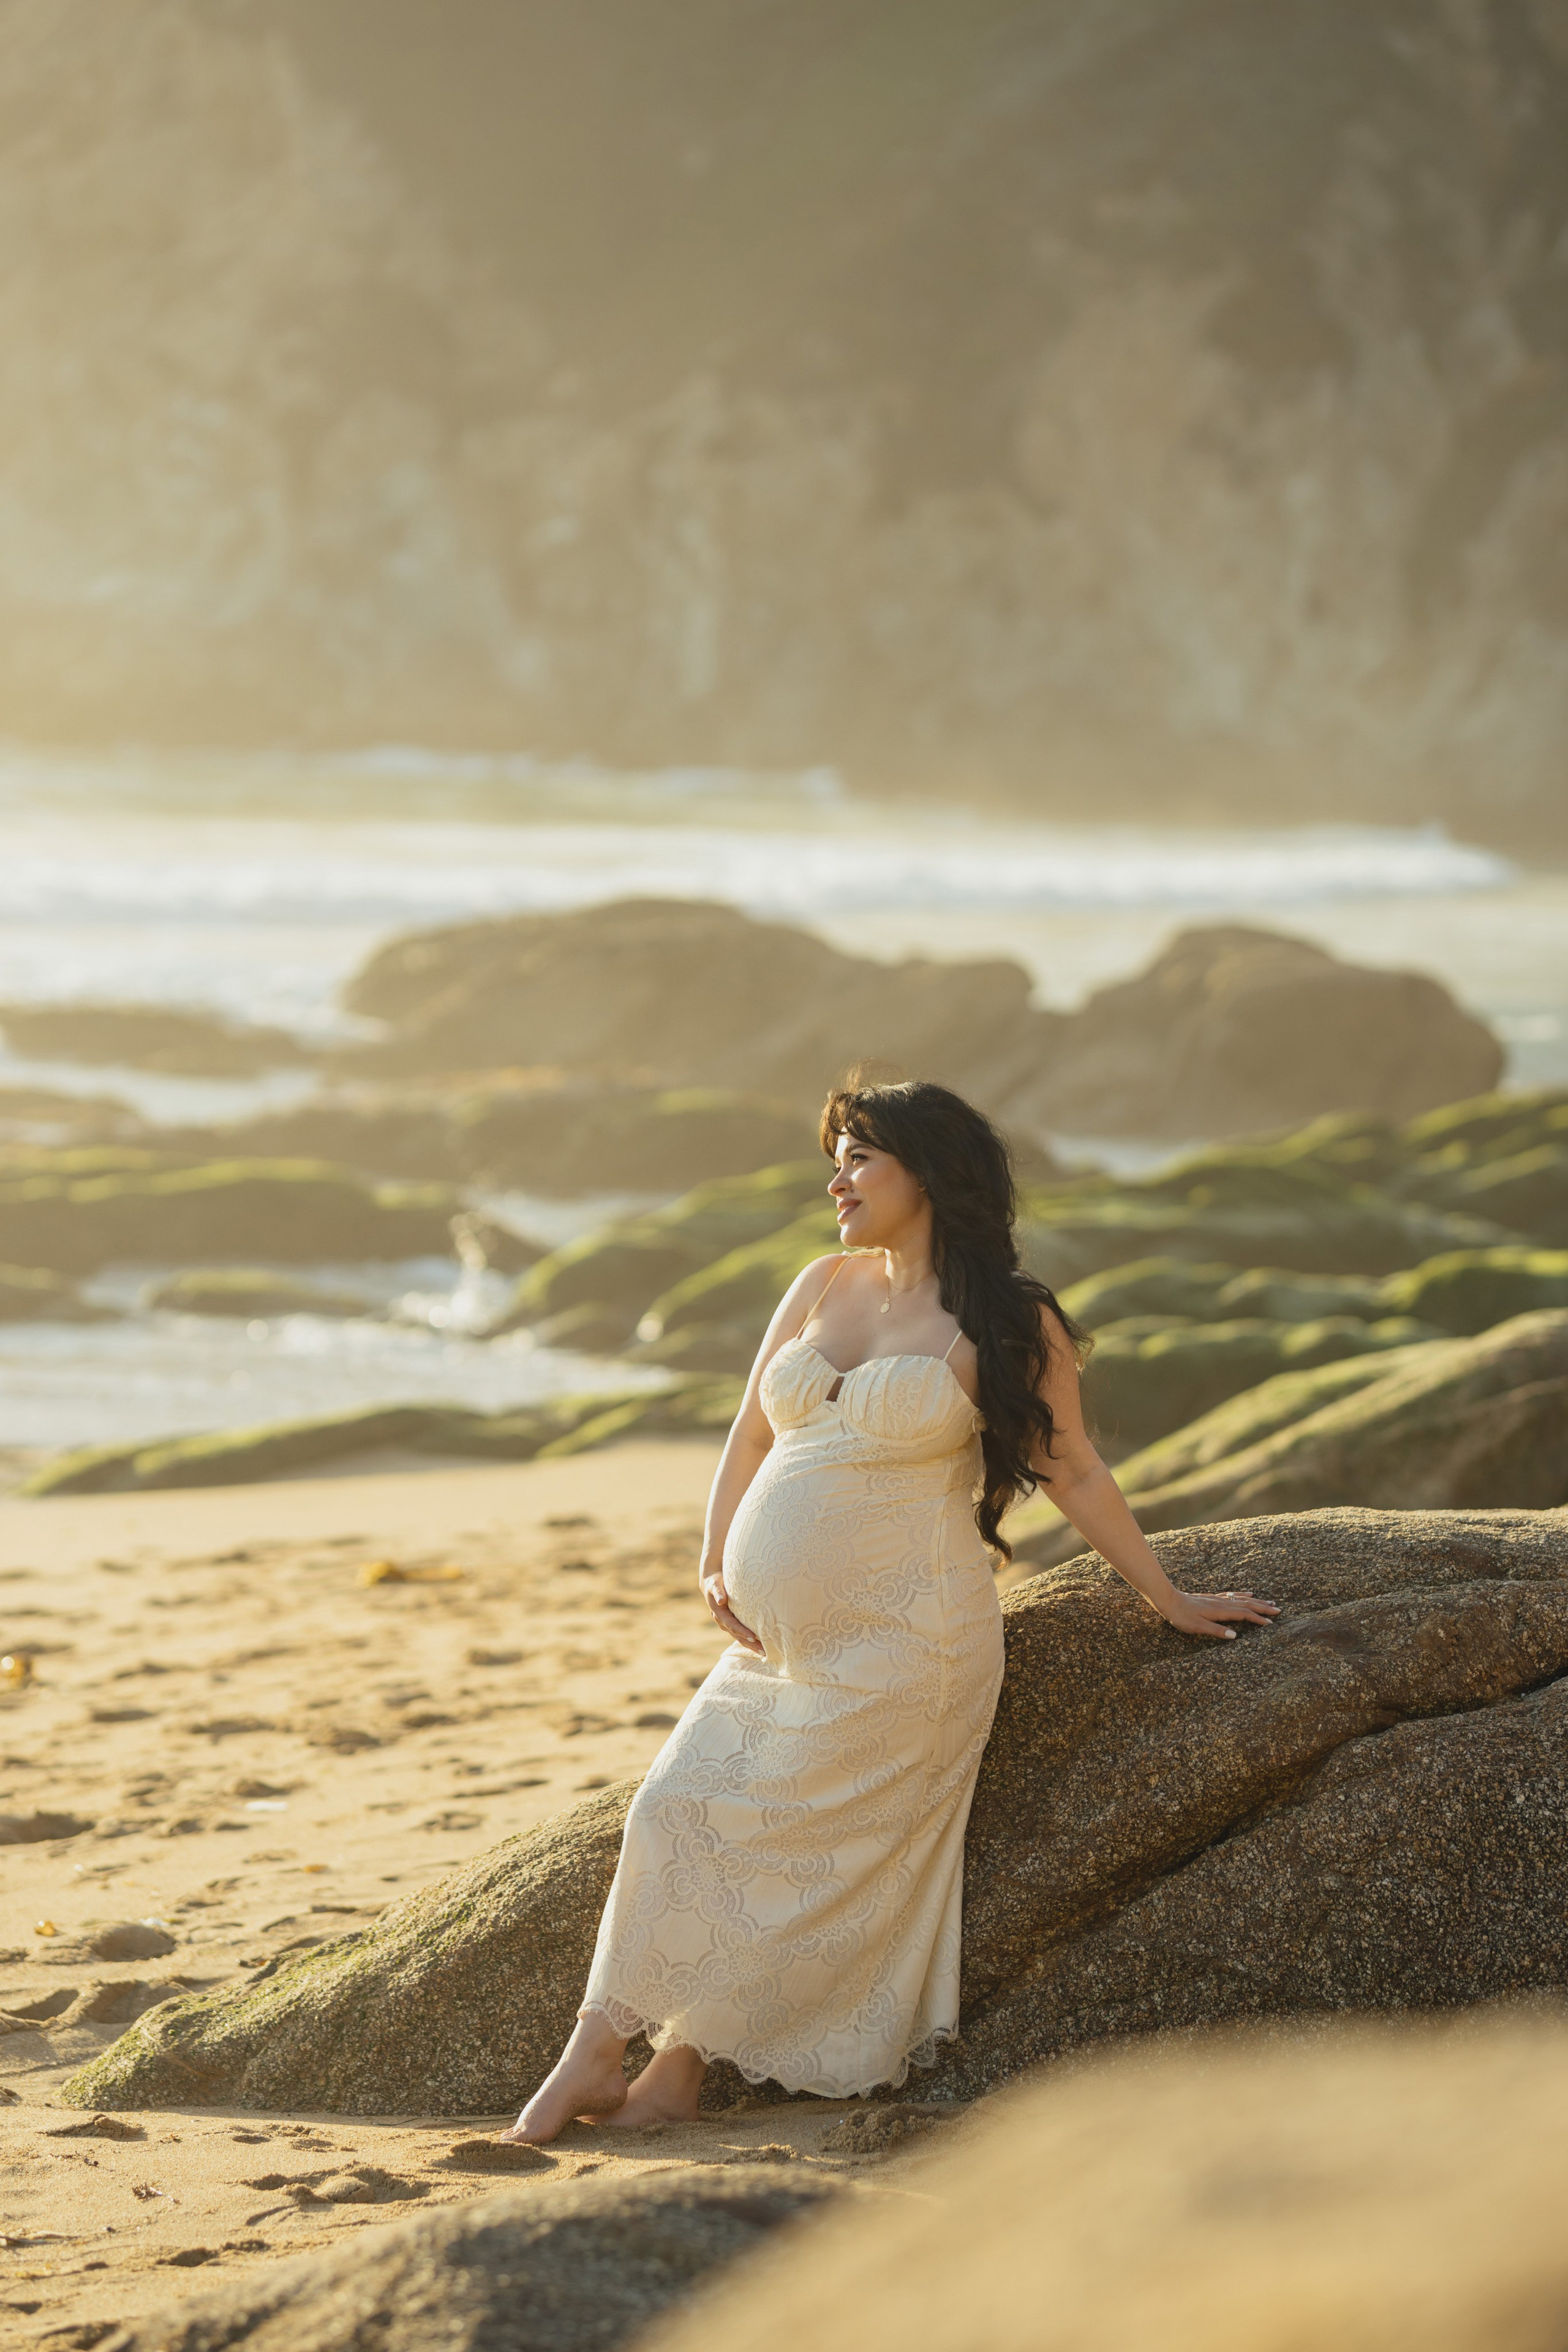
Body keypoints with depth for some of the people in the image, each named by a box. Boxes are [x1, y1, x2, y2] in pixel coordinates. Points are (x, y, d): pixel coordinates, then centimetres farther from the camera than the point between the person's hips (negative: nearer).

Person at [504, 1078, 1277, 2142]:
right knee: (679, 1814, -4)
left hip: (897, 1646, -6)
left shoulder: (1008, 1324, -3)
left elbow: (1074, 1470, 4)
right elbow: (752, 1432, 17)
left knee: (783, 1851, -8)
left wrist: (1167, 1596, 7)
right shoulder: (825, 1286, 13)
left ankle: (673, 2067, -1)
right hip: (777, 1642, 6)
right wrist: (715, 1565, 5)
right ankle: (599, 2051, -2)